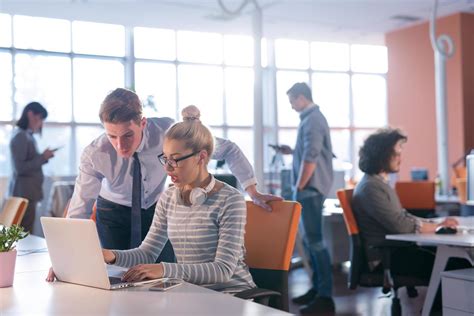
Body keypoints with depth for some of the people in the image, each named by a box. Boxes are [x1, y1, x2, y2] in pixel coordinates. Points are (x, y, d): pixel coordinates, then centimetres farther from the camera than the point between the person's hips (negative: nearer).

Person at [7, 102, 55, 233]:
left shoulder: (27, 135, 15)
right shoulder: (20, 136, -13)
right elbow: (20, 168, -19)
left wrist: (43, 157, 5)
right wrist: (43, 157, -13)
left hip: (27, 191, 9)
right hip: (24, 192, -9)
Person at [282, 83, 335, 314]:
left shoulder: (312, 119, -15)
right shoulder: (311, 118, 17)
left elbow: (310, 158, -22)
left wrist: (299, 187, -17)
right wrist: (292, 152, 18)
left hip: (310, 188, -10)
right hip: (309, 187, 10)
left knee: (314, 240, -9)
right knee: (309, 239, 15)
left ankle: (325, 297, -6)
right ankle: (318, 288, 23)